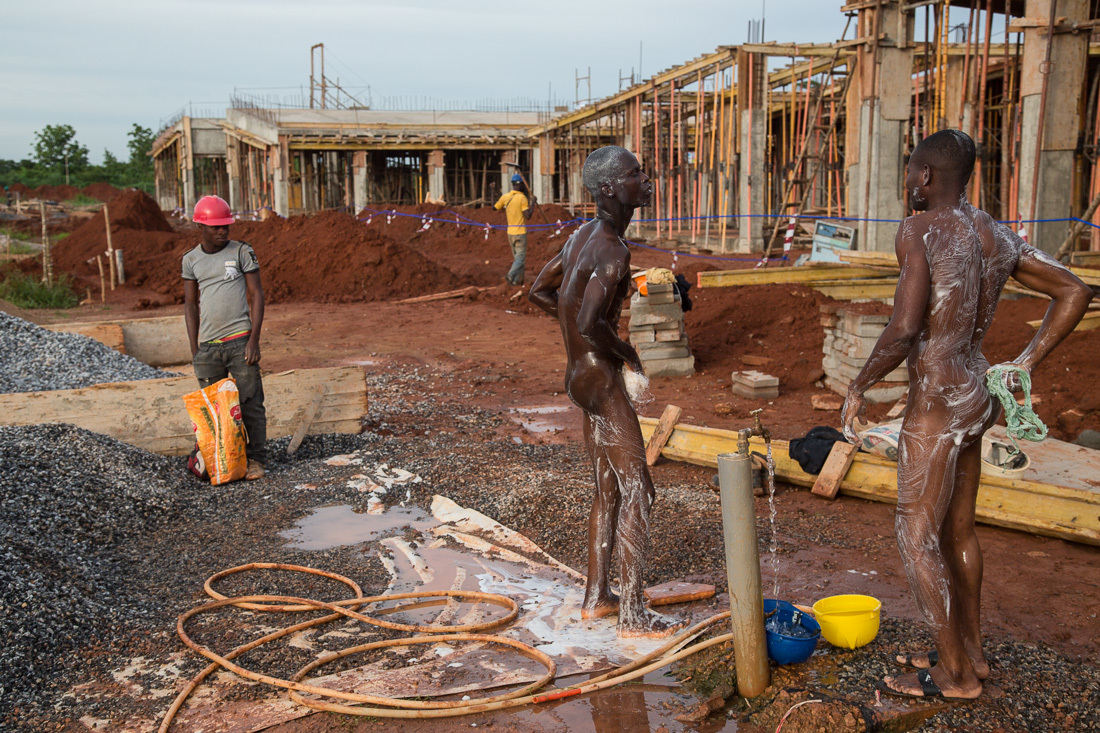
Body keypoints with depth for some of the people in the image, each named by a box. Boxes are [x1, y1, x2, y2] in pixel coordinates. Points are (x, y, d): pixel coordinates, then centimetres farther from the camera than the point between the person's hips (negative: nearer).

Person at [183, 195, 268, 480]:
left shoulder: (242, 252, 1)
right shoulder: (191, 260, 9)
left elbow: (256, 295, 0)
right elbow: (190, 305, 13)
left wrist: (254, 339, -8)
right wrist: (194, 349, 7)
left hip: (240, 340, -3)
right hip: (208, 345, 3)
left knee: (250, 402, -2)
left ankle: (255, 459, 6)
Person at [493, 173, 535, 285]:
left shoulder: (505, 197, 0)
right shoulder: (522, 198, -15)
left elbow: (494, 207, 14)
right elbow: (528, 216, -19)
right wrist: (532, 203, -7)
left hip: (510, 232, 6)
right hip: (520, 233, -6)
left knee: (516, 258, 17)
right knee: (520, 258, -2)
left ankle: (518, 280, 17)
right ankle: (510, 276, -22)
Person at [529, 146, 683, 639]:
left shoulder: (582, 236, 9)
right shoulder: (612, 251, -21)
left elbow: (540, 292, 19)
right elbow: (590, 324, -31)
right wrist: (627, 353, -13)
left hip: (580, 374, 10)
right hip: (602, 379, -10)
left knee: (609, 490, 17)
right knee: (638, 492, -3)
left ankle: (596, 598, 27)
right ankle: (633, 617, 4)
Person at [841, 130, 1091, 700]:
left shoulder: (919, 231, -15)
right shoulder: (999, 238, 10)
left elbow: (904, 330, -25)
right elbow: (1074, 292, 15)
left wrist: (857, 389, -11)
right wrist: (1025, 364, 15)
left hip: (935, 402, -9)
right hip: (976, 394, 9)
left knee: (916, 536, 0)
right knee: (957, 529, 18)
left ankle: (955, 673, 9)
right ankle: (970, 652, 30)